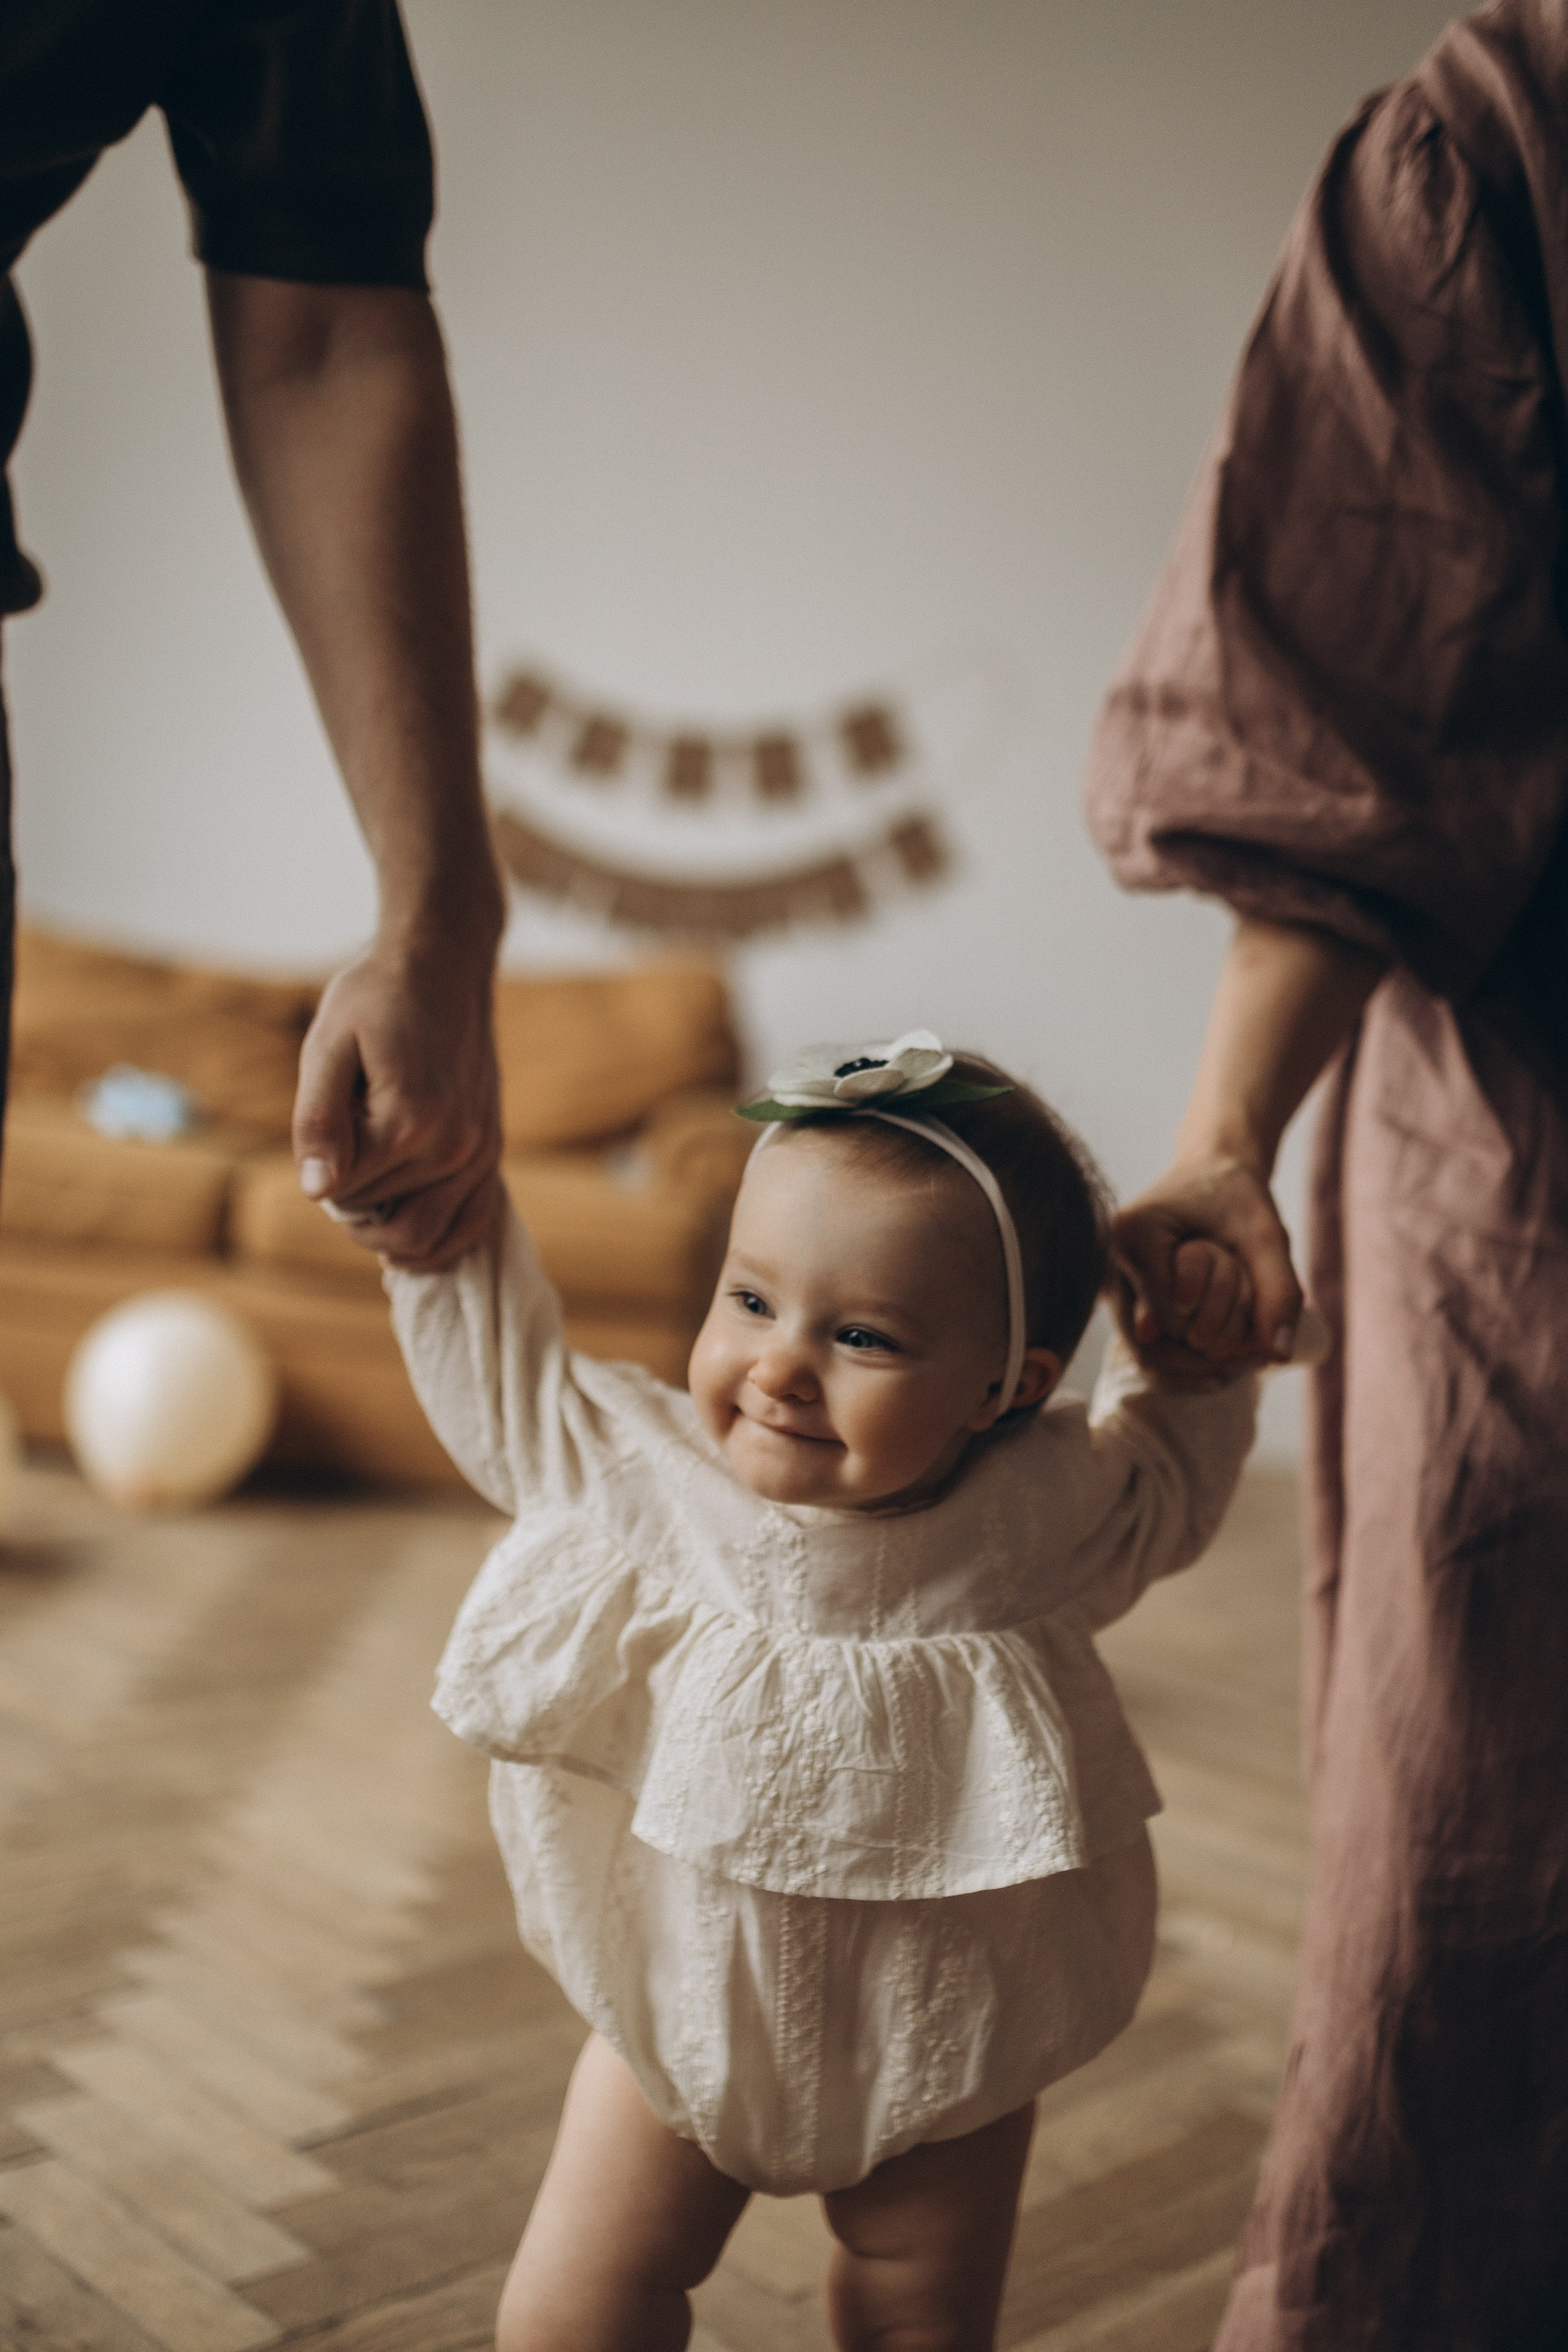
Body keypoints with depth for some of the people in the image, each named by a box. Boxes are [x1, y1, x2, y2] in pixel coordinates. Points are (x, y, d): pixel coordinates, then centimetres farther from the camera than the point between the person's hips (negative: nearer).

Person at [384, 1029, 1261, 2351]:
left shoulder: (1047, 1519, -19)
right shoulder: (629, 1474, -21)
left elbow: (1166, 1486, 2)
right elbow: (492, 1353, -9)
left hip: (941, 2046, 0)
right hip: (680, 2022, 0)